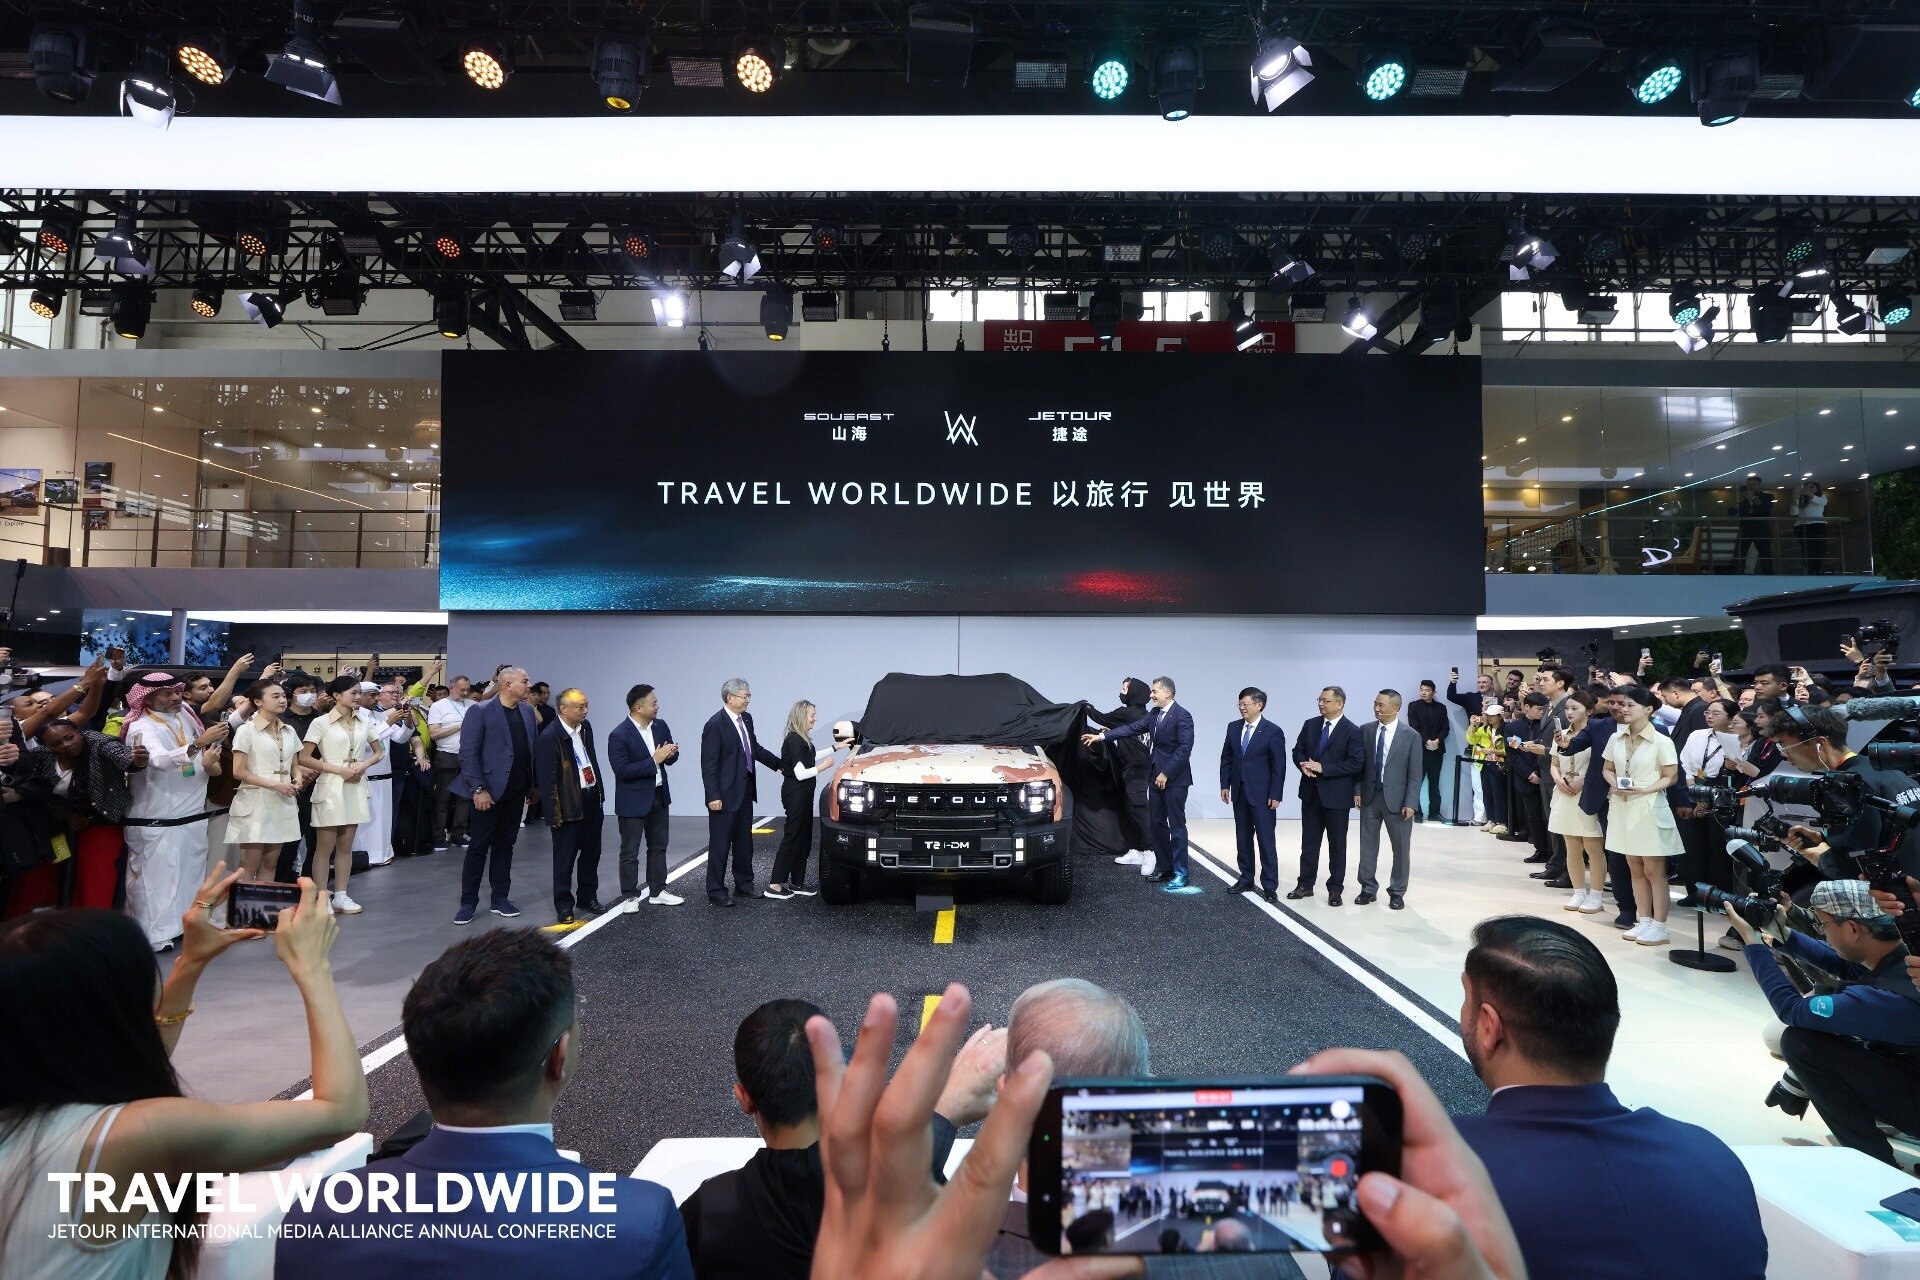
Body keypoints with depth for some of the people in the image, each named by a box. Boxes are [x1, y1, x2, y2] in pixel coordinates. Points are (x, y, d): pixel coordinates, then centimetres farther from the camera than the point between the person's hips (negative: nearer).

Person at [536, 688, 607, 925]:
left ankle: (588, 897, 31)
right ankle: (564, 905, 18)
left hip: (592, 800, 7)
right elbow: (546, 779, -17)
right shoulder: (549, 737, -18)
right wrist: (554, 814, -17)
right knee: (565, 858, 5)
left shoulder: (585, 728, 4)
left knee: (591, 853, 17)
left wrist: (600, 793, 15)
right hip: (569, 805, -7)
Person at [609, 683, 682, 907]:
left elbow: (669, 758, 11)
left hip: (659, 796, 7)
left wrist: (671, 753, -13)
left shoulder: (661, 726, 1)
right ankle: (631, 896, 17)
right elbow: (622, 770, -24)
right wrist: (654, 760, -26)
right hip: (633, 801, -7)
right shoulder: (619, 735, -19)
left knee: (658, 846, 16)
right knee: (630, 852, 5)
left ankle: (657, 891, 28)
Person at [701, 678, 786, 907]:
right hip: (725, 796, -8)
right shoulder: (715, 725, -17)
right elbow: (708, 764, -17)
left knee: (744, 841, 17)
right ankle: (716, 891, 9)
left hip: (745, 793, 8)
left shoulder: (746, 719, 7)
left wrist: (779, 764, 18)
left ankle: (744, 884, 29)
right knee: (720, 845, 1)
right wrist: (713, 796, -19)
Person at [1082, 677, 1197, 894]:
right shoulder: (1154, 714, 10)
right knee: (1155, 823, 11)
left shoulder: (1182, 716, -14)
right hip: (1157, 776, 8)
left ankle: (1180, 875, 1)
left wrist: (1166, 774, -17)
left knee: (1176, 825, -4)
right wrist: (1101, 736, 0)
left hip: (1174, 779, -8)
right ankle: (1164, 868, 22)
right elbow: (1132, 728, 7)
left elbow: (1185, 748, -18)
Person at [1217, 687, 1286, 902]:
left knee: (1266, 840, -2)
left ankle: (1269, 885, 5)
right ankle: (1246, 879, 22)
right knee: (1243, 838, 12)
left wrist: (1275, 795, -11)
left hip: (1262, 794, -5)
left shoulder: (1273, 731, -9)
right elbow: (1226, 758, 12)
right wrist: (1225, 785, 6)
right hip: (1239, 792, 5)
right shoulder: (1234, 728, 6)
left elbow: (1279, 766, -8)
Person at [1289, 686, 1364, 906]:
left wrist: (1323, 768, -21)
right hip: (1311, 793, 5)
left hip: (1336, 796, -5)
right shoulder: (1310, 724, 5)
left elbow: (1356, 762, -17)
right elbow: (1298, 750, 10)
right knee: (1309, 842, 12)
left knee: (1337, 844, 7)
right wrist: (1303, 765, -12)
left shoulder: (1352, 731, -11)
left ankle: (1335, 889, 18)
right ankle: (1305, 885, 21)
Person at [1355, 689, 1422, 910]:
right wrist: (1357, 791, 0)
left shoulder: (1411, 735, -7)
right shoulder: (1367, 731, 1)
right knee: (1368, 845, 9)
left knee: (1401, 847, 7)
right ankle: (1368, 888, 22)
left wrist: (1410, 803, -12)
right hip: (1370, 796, 3)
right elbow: (1360, 764, 6)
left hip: (1396, 799, -3)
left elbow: (1415, 773, -8)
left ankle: (1397, 892, 21)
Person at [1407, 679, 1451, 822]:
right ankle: (1417, 812, -2)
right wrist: (1427, 741, -15)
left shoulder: (1441, 707, 12)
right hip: (1420, 750, -3)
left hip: (1437, 750, 3)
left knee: (1434, 782, 7)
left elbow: (1446, 728, 6)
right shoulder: (1414, 706, 2)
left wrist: (1437, 740, -11)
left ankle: (1434, 812, 11)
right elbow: (1414, 728, -6)